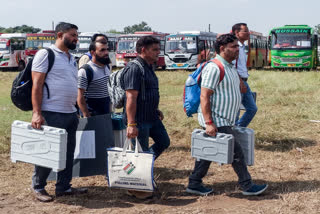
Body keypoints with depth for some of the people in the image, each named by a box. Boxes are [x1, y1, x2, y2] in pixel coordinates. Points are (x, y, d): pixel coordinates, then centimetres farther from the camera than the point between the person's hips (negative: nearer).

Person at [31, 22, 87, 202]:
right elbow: (37, 85, -12)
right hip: (52, 114, -8)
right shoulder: (46, 54, -6)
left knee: (68, 152, 10)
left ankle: (64, 187, 21)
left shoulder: (72, 59, 17)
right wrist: (37, 113, -19)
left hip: (70, 113, 8)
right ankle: (38, 187, 16)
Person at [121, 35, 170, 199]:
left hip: (152, 117, 10)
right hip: (139, 119, -10)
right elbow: (131, 97, -24)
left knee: (164, 142, 17)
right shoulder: (134, 68, -18)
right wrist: (131, 124, -28)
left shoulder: (149, 67, 14)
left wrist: (156, 110, 23)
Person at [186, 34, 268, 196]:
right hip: (216, 121, -10)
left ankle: (194, 184, 22)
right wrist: (209, 123, -25)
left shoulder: (230, 67, 14)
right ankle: (247, 186, 7)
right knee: (236, 152, -4)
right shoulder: (214, 68, -17)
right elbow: (204, 97, -21)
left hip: (224, 120, 10)